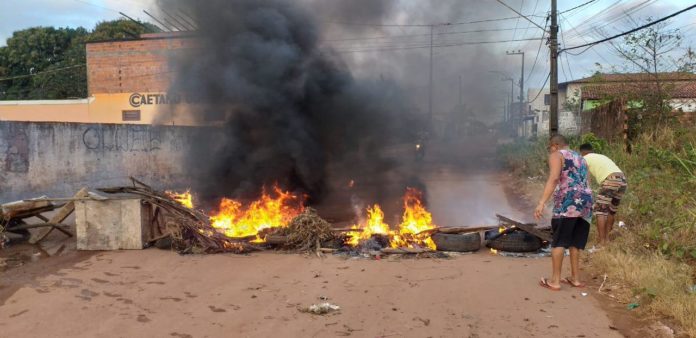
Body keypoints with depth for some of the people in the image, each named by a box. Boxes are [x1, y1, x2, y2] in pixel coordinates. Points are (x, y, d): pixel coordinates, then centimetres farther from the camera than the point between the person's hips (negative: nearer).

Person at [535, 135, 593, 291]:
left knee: (558, 241, -3)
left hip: (568, 202, -8)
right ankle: (575, 278, 19)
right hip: (586, 202, 8)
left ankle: (555, 281, -3)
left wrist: (542, 202, -22)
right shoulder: (581, 159, 26)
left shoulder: (557, 155, 2)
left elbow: (554, 179, -14)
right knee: (574, 241, 15)